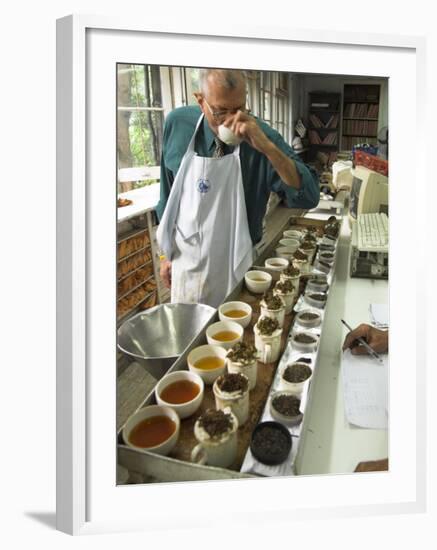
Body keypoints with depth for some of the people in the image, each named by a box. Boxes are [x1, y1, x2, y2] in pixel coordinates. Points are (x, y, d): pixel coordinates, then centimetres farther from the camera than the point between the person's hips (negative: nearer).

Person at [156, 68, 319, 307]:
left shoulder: (261, 136, -14)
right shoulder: (177, 123, -7)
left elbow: (309, 197, -21)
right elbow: (168, 193, 5)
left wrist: (266, 147, -33)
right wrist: (167, 252, 10)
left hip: (237, 270, -2)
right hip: (185, 265, 2)